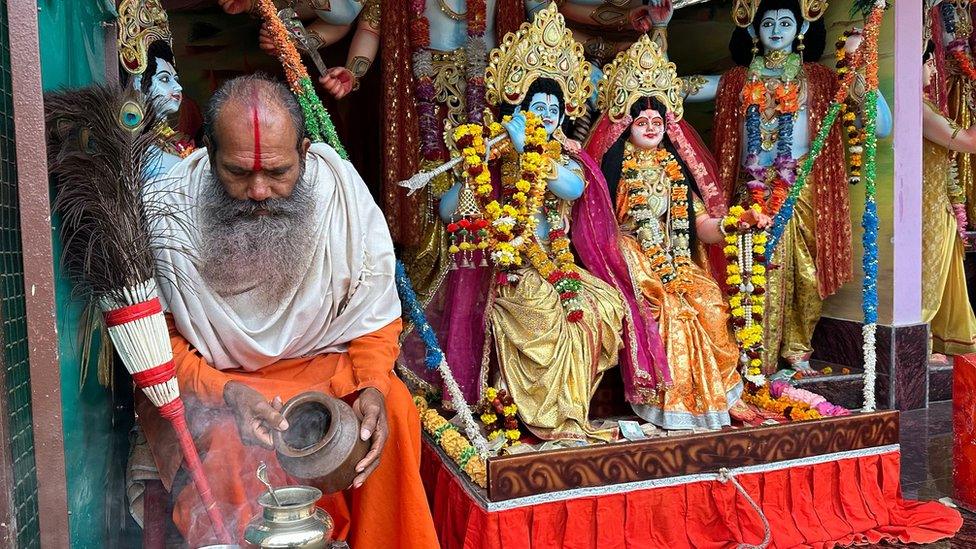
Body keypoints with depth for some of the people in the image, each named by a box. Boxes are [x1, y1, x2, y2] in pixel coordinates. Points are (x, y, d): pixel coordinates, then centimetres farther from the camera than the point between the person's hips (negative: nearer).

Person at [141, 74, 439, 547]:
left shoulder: (340, 190, -13)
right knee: (227, 445, -32)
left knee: (394, 409, -24)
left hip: (318, 364, 2)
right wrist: (227, 392, -28)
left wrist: (373, 386, -23)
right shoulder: (168, 212, -17)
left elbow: (376, 313, -4)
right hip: (206, 381, -1)